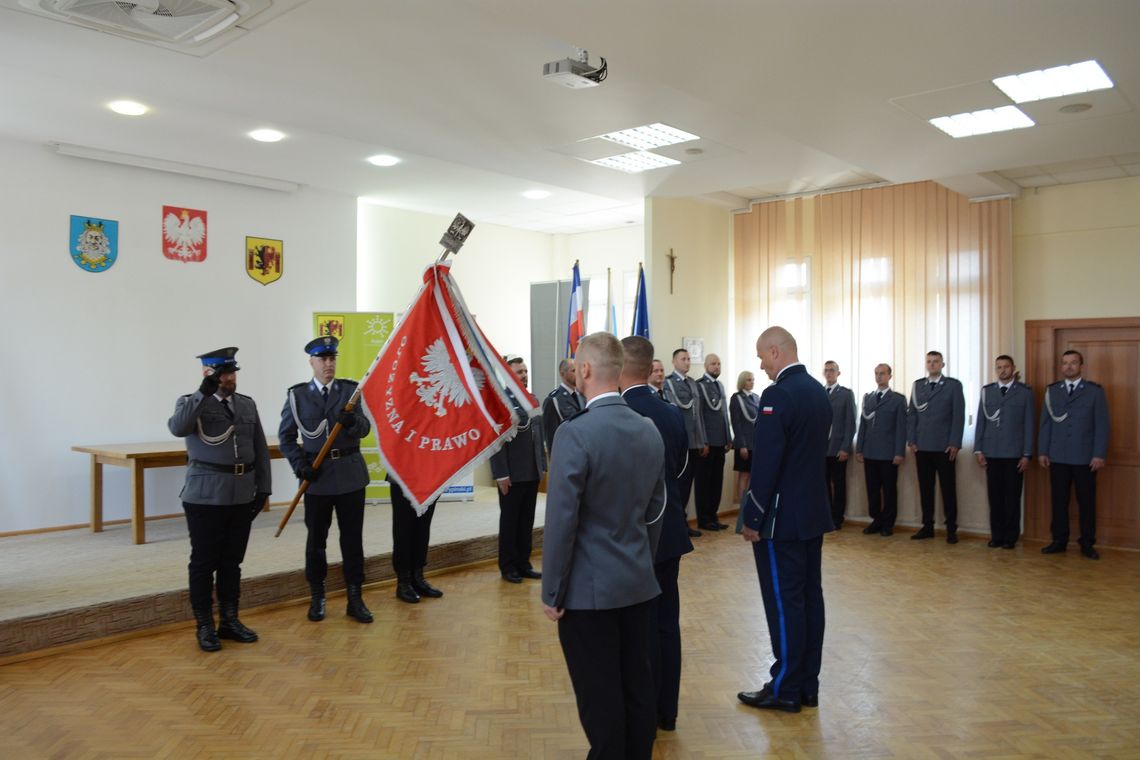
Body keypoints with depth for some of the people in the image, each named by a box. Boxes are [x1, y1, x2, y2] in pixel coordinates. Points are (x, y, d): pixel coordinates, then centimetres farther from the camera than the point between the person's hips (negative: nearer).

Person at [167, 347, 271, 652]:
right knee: (204, 563, 4)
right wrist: (204, 392, -28)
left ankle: (230, 620, 24)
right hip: (205, 497, -4)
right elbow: (178, 428, -24)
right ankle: (205, 627, 15)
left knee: (232, 562, 12)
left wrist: (263, 488, 6)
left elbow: (261, 449, 12)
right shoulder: (191, 402, -1)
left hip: (242, 497, 4)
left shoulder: (248, 404, 11)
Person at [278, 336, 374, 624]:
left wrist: (352, 421, -26)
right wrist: (300, 465, -8)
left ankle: (355, 598, 14)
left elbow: (366, 428, -4)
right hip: (317, 474, 0)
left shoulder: (351, 389, 3)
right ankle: (317, 597, 22)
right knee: (316, 538, 8)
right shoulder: (297, 394, 2)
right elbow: (286, 436, 4)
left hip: (350, 472, 1)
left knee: (352, 537, 5)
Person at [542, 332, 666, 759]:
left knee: (600, 696, 7)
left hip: (590, 588, -7)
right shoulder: (649, 431, 2)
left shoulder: (575, 433, -19)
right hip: (638, 582, 7)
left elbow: (561, 521, -18)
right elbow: (655, 511, 10)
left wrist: (552, 591, -8)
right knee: (637, 685, 17)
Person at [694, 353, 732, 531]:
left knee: (717, 481, 10)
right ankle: (704, 519, 10)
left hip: (720, 441, 7)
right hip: (706, 442, -7)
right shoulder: (699, 385, -9)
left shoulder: (720, 385, 15)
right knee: (703, 481, 3)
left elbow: (724, 413, 17)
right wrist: (703, 442, -16)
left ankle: (713, 516, 19)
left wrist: (729, 439, 13)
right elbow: (698, 415, -13)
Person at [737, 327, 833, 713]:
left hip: (783, 517, -9)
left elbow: (766, 463, -21)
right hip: (814, 512, 9)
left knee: (784, 602, 0)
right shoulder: (819, 391, 9)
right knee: (810, 596, 13)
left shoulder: (777, 395, -19)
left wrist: (753, 518, -13)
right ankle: (808, 685, 23)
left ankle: (786, 689, 11)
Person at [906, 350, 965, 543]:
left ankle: (951, 529, 8)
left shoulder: (953, 385, 2)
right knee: (925, 488, 6)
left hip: (944, 447, -3)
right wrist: (911, 440, 2)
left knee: (948, 488, 2)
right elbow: (911, 414, 10)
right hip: (922, 446, 3)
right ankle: (927, 526, 13)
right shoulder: (917, 385, 11)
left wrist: (955, 443, -10)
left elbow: (959, 416, -3)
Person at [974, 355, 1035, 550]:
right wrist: (978, 449, 2)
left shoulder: (1025, 392, 3)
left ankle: (1010, 537, 11)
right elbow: (981, 422, 9)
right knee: (995, 496, 4)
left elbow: (1029, 425, 1)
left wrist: (1027, 454, -4)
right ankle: (996, 535, 11)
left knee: (1012, 497, 3)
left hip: (1014, 453, -2)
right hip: (992, 453, 2)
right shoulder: (987, 391, 9)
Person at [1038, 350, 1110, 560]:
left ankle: (1087, 544, 13)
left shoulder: (1095, 391, 1)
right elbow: (1045, 423, 7)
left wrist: (1100, 454, -9)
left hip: (1085, 458, -2)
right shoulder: (1051, 391, 8)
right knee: (1059, 501, 6)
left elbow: (1102, 425, -2)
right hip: (1058, 457, 2)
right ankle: (1059, 541, 14)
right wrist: (1042, 451, 2)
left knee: (1086, 502, 4)